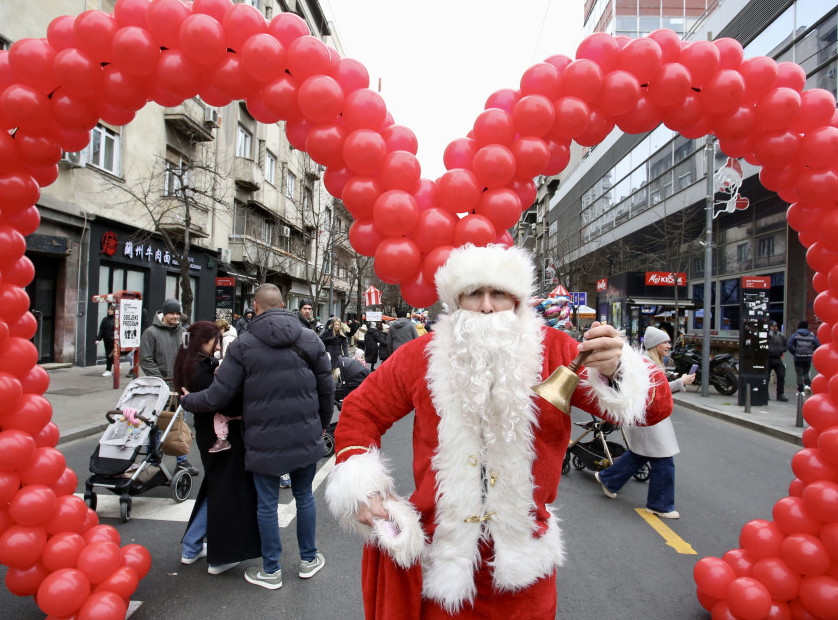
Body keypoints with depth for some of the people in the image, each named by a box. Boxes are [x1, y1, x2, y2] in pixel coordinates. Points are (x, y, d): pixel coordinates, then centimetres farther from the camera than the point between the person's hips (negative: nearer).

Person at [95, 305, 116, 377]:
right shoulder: (105, 319, 10)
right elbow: (101, 330, 11)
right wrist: (98, 339, 4)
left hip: (113, 340, -6)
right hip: (106, 340, 6)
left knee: (110, 355, -4)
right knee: (107, 354, 9)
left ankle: (108, 370, 2)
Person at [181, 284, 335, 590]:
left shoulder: (243, 345, -10)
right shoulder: (310, 339, -2)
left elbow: (218, 397, -8)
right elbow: (327, 389, 4)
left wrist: (187, 400, 13)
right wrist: (322, 425, 19)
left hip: (264, 442, -2)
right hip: (306, 438, 3)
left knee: (267, 504, 13)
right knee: (304, 496, 19)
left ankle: (271, 571, 29)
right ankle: (309, 559, 35)